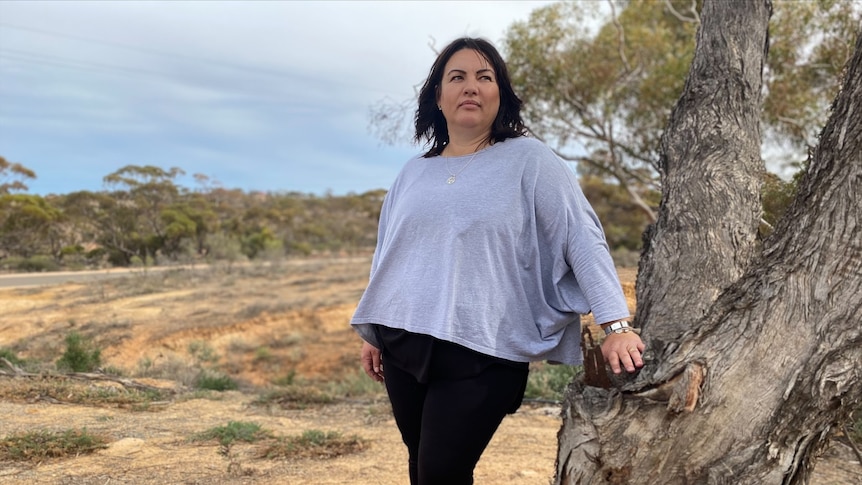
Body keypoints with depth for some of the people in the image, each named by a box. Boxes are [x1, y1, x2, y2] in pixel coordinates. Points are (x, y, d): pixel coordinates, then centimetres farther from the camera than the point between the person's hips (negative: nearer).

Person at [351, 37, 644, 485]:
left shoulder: (528, 160, -3)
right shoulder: (414, 172, 12)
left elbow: (583, 238, -9)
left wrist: (617, 325, -18)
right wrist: (373, 335, 20)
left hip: (482, 353, -5)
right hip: (404, 347, 5)